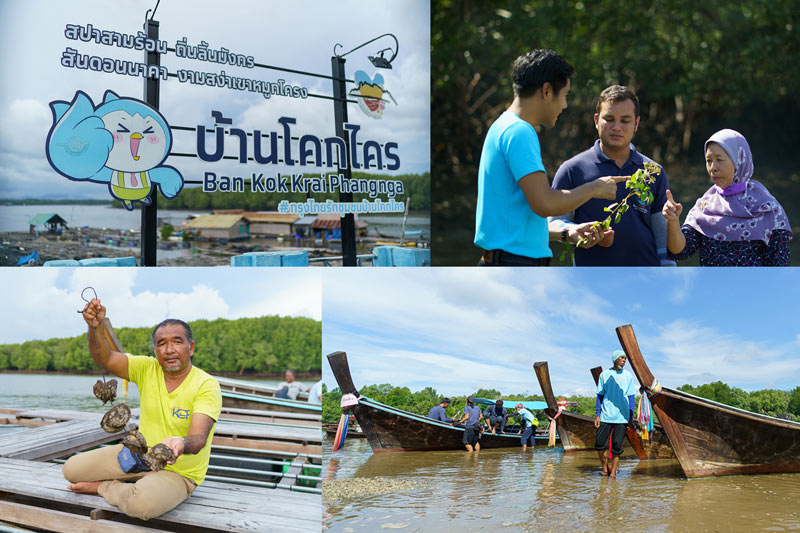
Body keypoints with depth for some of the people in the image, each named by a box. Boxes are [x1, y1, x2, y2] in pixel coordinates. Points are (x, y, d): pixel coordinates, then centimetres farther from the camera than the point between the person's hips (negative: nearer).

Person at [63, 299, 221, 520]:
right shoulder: (147, 369, -4)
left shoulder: (206, 386, -20)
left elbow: (199, 438, -32)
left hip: (178, 472, -5)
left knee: (144, 502, -37)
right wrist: (96, 327, -37)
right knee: (71, 469, -3)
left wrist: (182, 444, -56)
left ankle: (103, 487, -5)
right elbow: (106, 359, -18)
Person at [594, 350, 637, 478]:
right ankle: (605, 468, 15)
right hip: (606, 415, 0)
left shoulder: (628, 376, 10)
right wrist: (597, 414, 2)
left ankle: (613, 471, 4)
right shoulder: (605, 375, 8)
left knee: (617, 446, -5)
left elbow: (631, 397, 11)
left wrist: (630, 416, 3)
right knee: (600, 443, -5)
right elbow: (600, 395, 10)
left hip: (621, 417, 0)